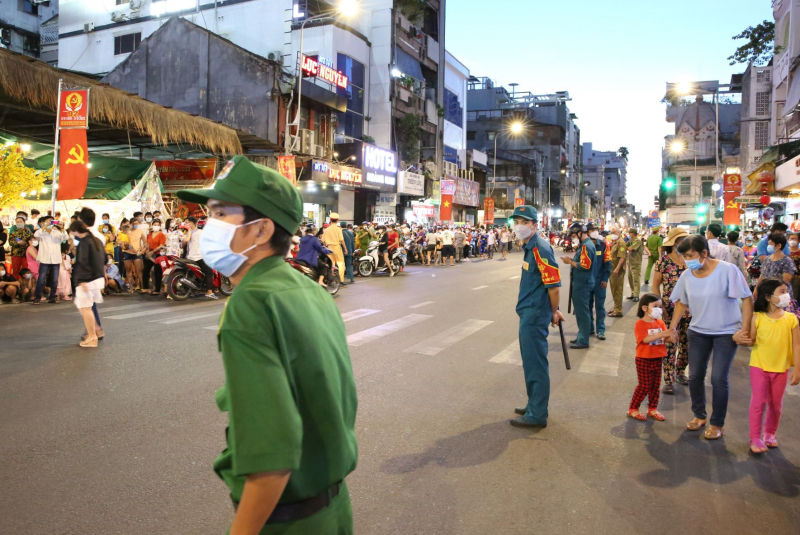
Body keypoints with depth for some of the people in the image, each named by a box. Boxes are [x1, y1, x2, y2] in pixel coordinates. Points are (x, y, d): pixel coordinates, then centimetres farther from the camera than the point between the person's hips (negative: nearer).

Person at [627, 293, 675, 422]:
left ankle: (652, 409, 27)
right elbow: (645, 339, -26)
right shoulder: (640, 324, -14)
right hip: (644, 359, -6)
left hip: (657, 359, 6)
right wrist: (662, 334, -35)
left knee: (655, 385, 13)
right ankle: (633, 409, 11)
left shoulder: (660, 323, 6)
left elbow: (665, 338, -1)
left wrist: (669, 336, -25)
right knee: (644, 386, -2)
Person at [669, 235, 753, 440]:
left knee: (719, 379, -3)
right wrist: (672, 327, 6)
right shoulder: (687, 275, -4)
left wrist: (745, 330, -19)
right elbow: (681, 302, 11)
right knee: (694, 376, 9)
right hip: (698, 332, 4)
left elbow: (747, 300, -14)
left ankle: (717, 423, 15)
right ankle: (699, 415, 31)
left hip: (726, 333, -4)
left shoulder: (727, 270, -18)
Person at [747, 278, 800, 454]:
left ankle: (770, 434, 33)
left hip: (781, 368, 2)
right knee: (759, 401, -1)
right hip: (759, 366, -2)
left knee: (776, 403, 13)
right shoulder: (757, 318, -7)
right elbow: (751, 340, -1)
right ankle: (755, 438, 9)